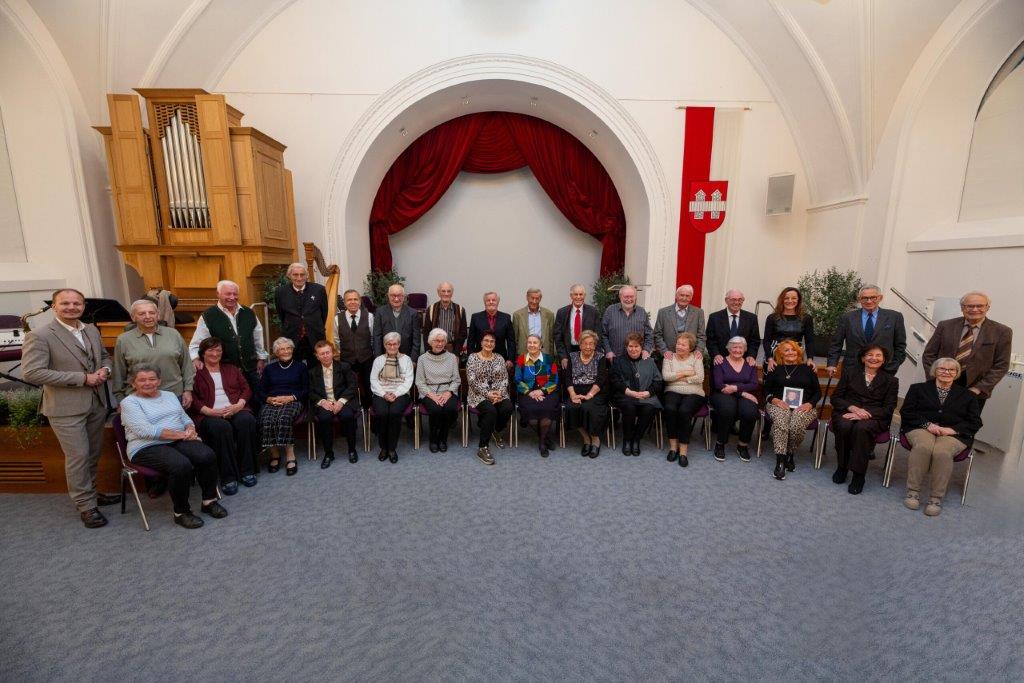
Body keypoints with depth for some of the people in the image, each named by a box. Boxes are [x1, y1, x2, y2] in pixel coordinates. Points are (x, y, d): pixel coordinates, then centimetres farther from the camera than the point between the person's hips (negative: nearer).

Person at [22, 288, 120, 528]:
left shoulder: (92, 330, 7)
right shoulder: (39, 336, -12)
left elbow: (104, 355, 19)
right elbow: (31, 372, -17)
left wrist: (105, 369, -4)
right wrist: (82, 378, -20)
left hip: (97, 403, 6)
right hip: (66, 408, -6)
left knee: (93, 454, 16)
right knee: (78, 456, 0)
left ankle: (90, 493, 34)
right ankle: (86, 506, 14)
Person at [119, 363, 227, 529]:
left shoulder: (169, 395, 19)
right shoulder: (129, 402, 1)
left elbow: (186, 418, 19)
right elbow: (145, 430, -13)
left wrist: (190, 430, -6)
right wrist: (181, 434, -18)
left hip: (179, 441, 5)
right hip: (147, 448, -5)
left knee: (208, 455, -25)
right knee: (181, 465, -34)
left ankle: (209, 501, -9)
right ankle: (181, 512, -14)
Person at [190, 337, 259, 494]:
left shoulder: (231, 369, 24)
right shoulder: (195, 372, 13)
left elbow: (246, 389, 15)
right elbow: (192, 398, 1)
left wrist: (239, 405, -6)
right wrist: (210, 411, -15)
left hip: (236, 410, 3)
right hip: (209, 415, -2)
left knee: (247, 420, -32)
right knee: (221, 427, -36)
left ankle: (247, 470, -22)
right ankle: (228, 477, -27)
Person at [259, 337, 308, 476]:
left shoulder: (300, 366, 16)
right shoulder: (269, 368, 24)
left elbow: (306, 390, 8)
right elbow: (261, 390, 16)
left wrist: (291, 398, -9)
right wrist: (269, 399, -6)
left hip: (293, 401, -2)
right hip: (272, 402, 2)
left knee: (284, 418, -37)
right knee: (266, 421, -33)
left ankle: (290, 457, -31)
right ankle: (275, 455, -19)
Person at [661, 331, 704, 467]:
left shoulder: (696, 358, 8)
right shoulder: (669, 358, 11)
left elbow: (699, 378, -5)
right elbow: (665, 376, -4)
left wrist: (677, 377, -5)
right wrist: (685, 373, -6)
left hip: (693, 394, -1)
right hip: (673, 392, 1)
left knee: (684, 411, -31)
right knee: (670, 409, -31)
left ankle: (683, 450, -22)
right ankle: (673, 446, -18)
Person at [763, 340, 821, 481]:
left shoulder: (807, 369, 18)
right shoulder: (775, 369, 17)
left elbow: (817, 392, 15)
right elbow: (766, 390, 12)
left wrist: (810, 404, -5)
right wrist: (774, 400, -8)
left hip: (803, 406, 1)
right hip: (779, 404, 0)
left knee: (797, 424, -33)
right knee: (780, 422, -35)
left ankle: (790, 454, -10)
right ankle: (780, 461, -35)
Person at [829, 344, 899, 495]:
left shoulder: (890, 380, 12)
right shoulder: (850, 371, 13)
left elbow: (888, 409, 3)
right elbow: (835, 398, 7)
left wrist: (864, 413, -14)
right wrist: (854, 408, -12)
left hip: (874, 417, -1)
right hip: (847, 412, 1)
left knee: (862, 428, -35)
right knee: (844, 426, -34)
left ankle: (858, 474, -26)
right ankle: (841, 466, -14)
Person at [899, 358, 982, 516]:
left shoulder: (968, 395, 21)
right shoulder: (918, 388, 18)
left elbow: (975, 422, 11)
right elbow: (906, 412, 8)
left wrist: (951, 429, -8)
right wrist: (927, 424, -9)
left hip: (953, 434, 0)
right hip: (921, 429, 0)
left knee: (942, 452, -35)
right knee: (923, 446, -37)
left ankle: (936, 498, -27)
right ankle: (913, 491, -29)